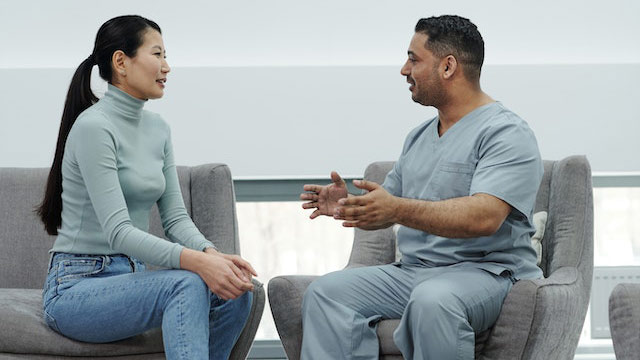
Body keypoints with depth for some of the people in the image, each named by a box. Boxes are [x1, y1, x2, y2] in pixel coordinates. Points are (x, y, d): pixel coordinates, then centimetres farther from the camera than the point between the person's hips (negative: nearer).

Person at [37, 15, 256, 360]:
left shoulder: (157, 129, 11)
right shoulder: (93, 127, -15)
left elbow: (175, 217, 8)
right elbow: (117, 231, -23)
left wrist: (212, 254, -14)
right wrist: (195, 261, -34)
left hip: (130, 278, 8)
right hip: (76, 289, -8)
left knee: (235, 291, -16)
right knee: (188, 284, -33)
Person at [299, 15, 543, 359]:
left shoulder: (507, 134, -7)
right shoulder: (419, 137, 21)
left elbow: (484, 218, -23)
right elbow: (384, 210, 23)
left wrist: (398, 209, -32)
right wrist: (347, 206, -1)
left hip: (485, 270, -7)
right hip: (411, 270, 8)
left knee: (432, 301, -39)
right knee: (325, 292, -14)